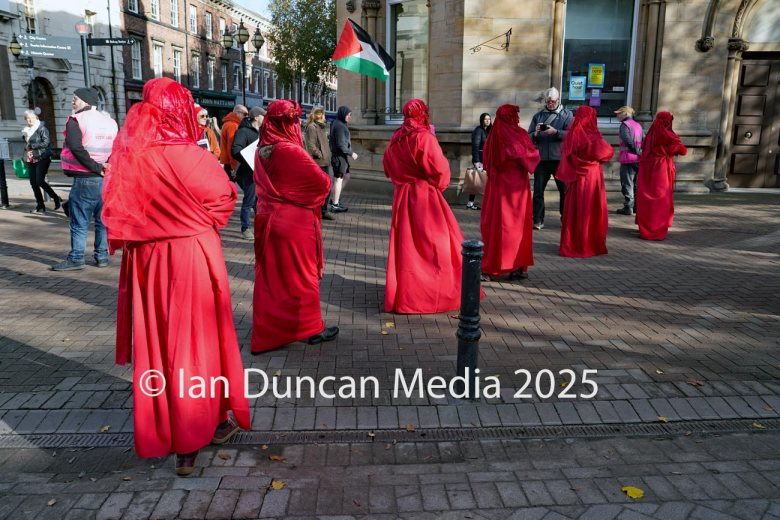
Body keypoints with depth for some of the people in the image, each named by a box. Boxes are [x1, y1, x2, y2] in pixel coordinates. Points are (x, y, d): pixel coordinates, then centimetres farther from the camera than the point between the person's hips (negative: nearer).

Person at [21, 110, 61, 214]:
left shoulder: (42, 128, -6)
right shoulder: (26, 131, 14)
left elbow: (46, 142, -17)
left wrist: (31, 146, -14)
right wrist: (26, 149, 6)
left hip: (42, 158, -7)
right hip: (31, 160, 7)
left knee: (39, 181, -15)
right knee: (33, 183, 4)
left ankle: (56, 198, 3)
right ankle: (40, 206, 11)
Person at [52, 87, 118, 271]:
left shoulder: (75, 121, -6)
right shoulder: (110, 121, 12)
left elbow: (76, 148, -16)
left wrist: (96, 168, -12)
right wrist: (105, 166, 5)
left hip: (85, 179, -6)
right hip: (108, 179, 6)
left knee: (79, 222, 1)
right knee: (103, 220, 12)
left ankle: (76, 258, 4)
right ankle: (102, 256, 15)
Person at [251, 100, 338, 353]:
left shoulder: (262, 150, 3)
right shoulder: (291, 151, -18)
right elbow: (322, 183, -16)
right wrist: (326, 179, 4)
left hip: (267, 220, 7)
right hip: (295, 222, -7)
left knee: (269, 276, 14)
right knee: (300, 275, 6)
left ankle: (266, 331, 24)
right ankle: (311, 328, 20)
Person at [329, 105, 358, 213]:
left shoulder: (338, 124, 15)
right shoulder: (339, 126, -17)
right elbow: (341, 144, -22)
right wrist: (351, 153, -15)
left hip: (342, 155, 10)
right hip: (340, 156, -10)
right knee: (339, 179, -4)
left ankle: (336, 199, 24)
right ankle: (335, 205, 3)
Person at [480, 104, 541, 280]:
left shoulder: (493, 136, 2)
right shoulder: (519, 135, -10)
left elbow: (487, 161, 13)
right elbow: (532, 156, -2)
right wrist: (533, 151, 17)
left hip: (496, 184, 4)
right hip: (516, 185, -4)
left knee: (495, 223, 8)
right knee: (516, 223, 4)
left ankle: (492, 266, 11)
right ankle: (517, 267, 8)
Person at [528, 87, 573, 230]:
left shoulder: (567, 115, 6)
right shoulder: (538, 115, 11)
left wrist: (555, 132, -23)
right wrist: (535, 134, -15)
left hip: (560, 159, -1)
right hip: (541, 159, 1)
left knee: (565, 191, 7)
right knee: (538, 191, -1)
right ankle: (538, 220, 3)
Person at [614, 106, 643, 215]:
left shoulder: (624, 125, -7)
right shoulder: (638, 125, 17)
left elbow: (628, 140, -18)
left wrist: (637, 151, -11)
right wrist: (639, 152, 6)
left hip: (628, 158, -8)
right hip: (638, 158, 8)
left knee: (627, 184, -5)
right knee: (636, 184, 16)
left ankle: (628, 207, -7)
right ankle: (637, 206, 21)